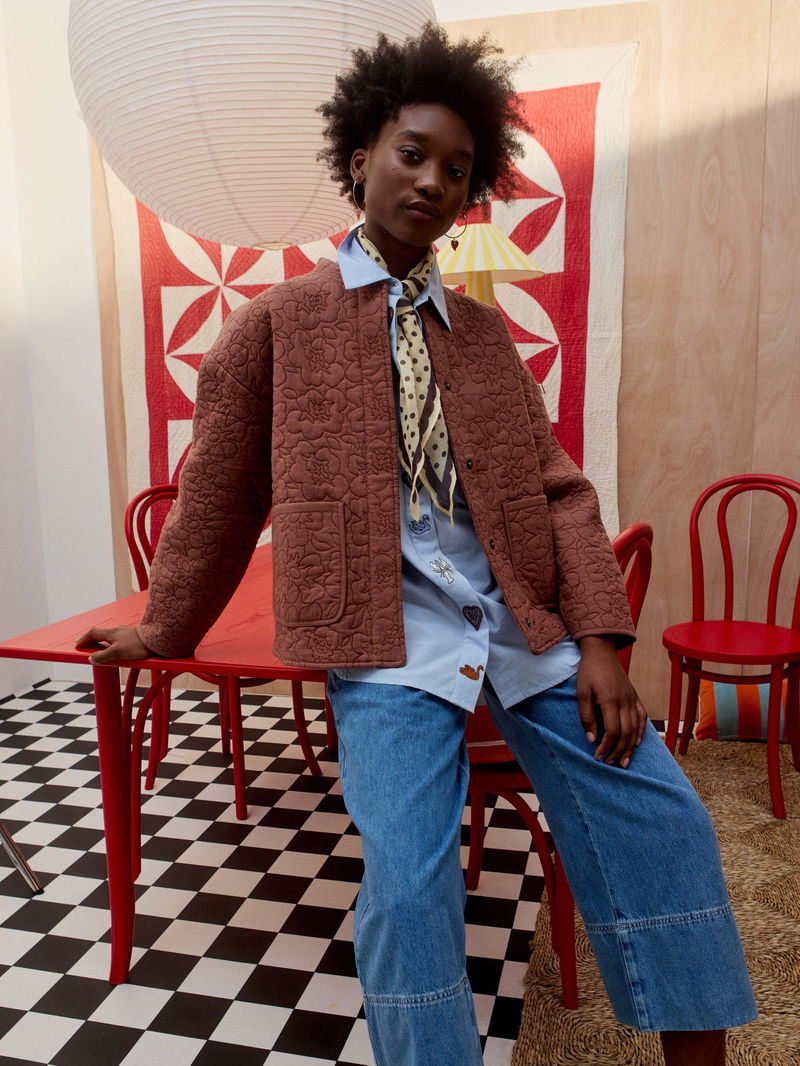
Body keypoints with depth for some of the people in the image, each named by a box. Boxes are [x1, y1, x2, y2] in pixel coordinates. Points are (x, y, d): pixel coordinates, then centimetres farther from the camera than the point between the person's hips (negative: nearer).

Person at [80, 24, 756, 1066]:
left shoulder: (484, 331, 13)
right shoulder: (277, 324, 5)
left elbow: (558, 488, 7)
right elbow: (219, 495, 10)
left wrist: (600, 637, -5)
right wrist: (166, 629, 16)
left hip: (528, 622, 4)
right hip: (388, 634, -3)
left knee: (661, 819, -2)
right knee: (407, 875, -18)